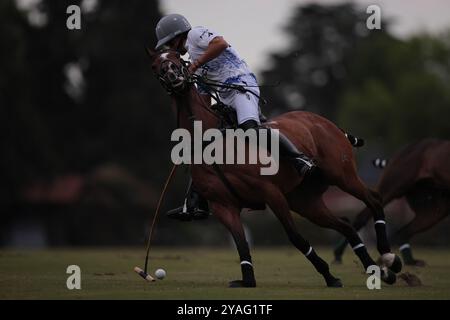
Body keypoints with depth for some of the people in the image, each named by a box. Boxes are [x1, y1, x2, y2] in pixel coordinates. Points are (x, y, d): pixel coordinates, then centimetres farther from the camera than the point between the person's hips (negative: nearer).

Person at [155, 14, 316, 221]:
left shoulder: (195, 35, 5)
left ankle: (301, 161, -41)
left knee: (250, 127, -35)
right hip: (226, 100, 10)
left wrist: (195, 65, -12)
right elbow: (204, 97, 32)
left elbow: (220, 43, -17)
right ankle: (194, 206, 6)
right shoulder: (194, 56, 32)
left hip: (242, 85, -10)